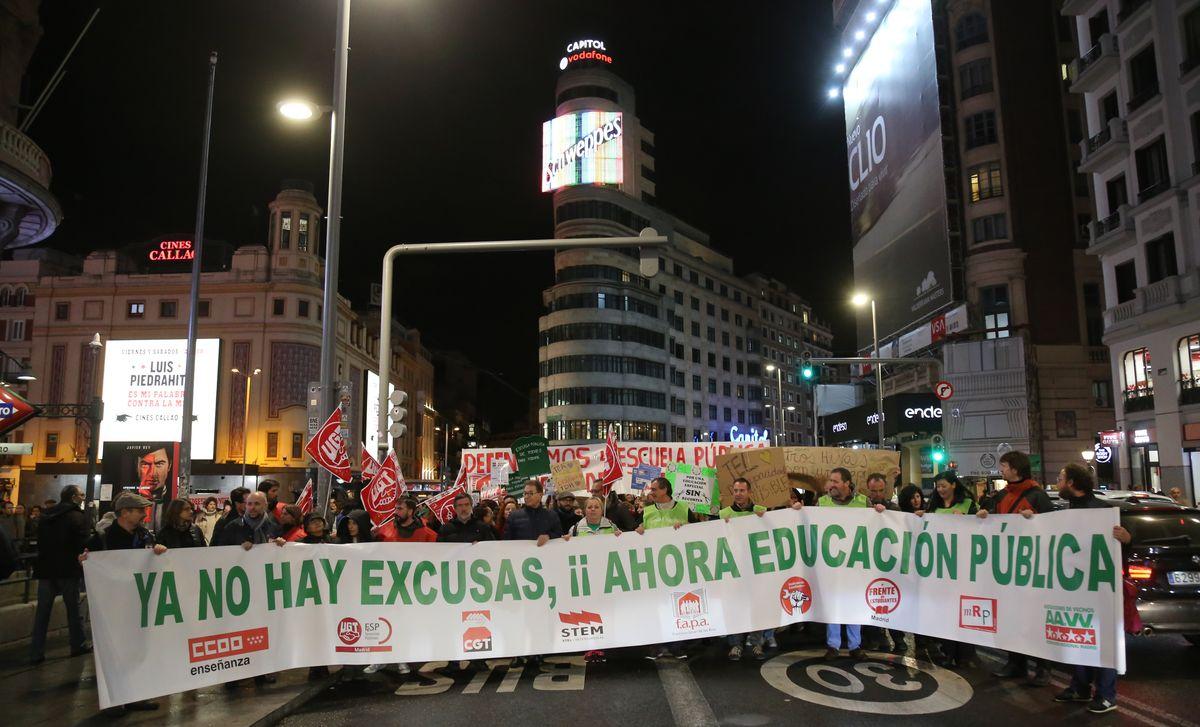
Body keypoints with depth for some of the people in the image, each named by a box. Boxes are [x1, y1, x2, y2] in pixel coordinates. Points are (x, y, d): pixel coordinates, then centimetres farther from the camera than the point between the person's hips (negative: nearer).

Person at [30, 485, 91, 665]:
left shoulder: (46, 517, 10)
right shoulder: (79, 517, -11)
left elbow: (41, 541, 17)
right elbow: (84, 544, -15)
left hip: (45, 569, 5)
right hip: (68, 569, -5)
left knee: (42, 611, 8)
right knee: (73, 608, 8)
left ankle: (36, 653, 7)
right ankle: (78, 645, 18)